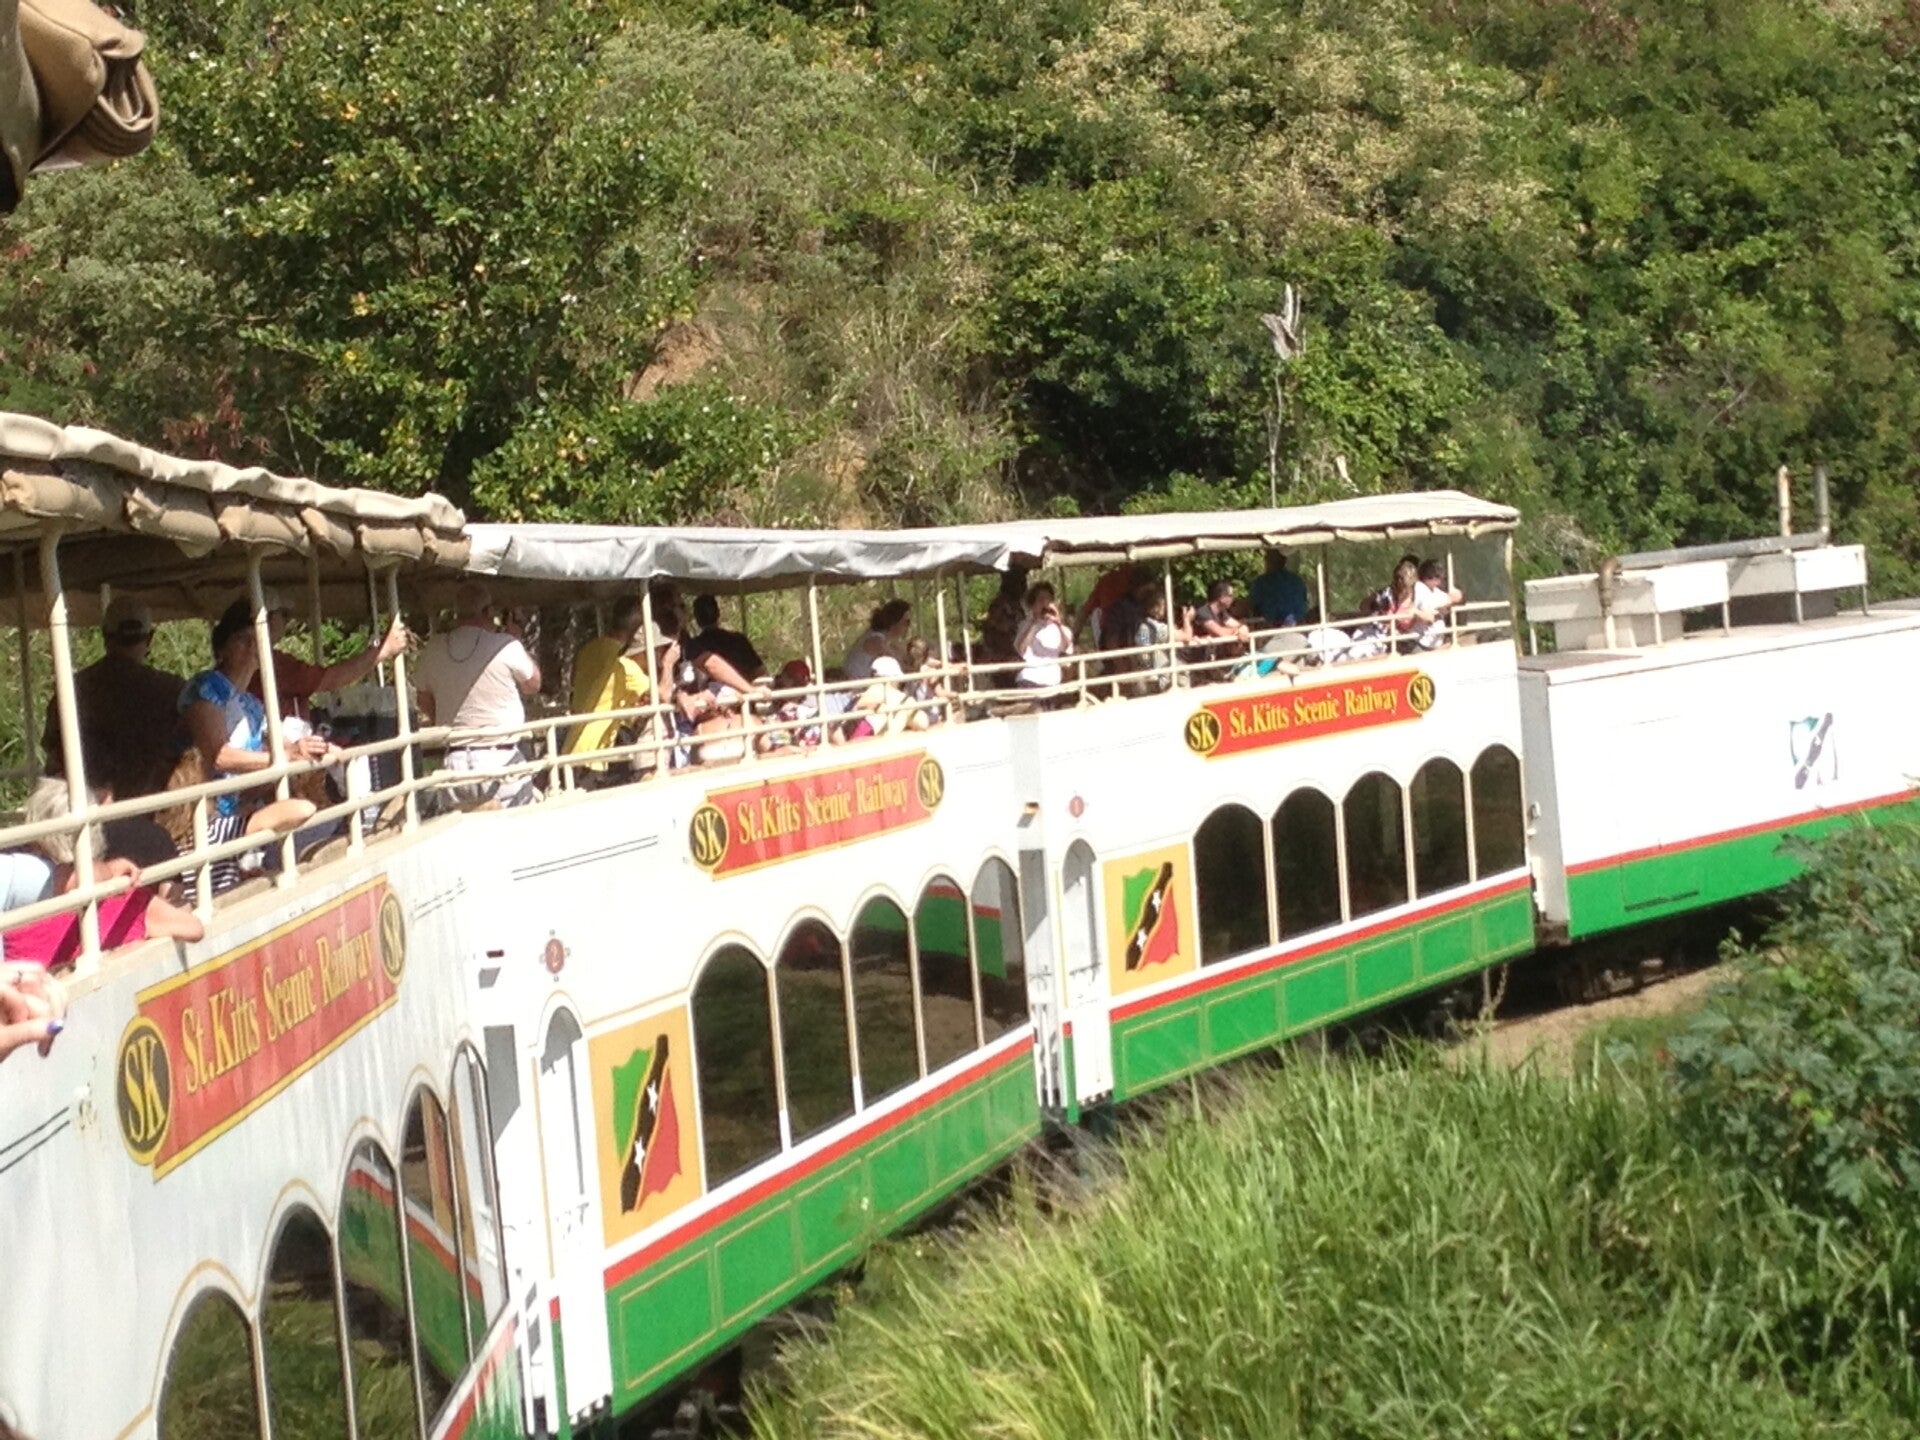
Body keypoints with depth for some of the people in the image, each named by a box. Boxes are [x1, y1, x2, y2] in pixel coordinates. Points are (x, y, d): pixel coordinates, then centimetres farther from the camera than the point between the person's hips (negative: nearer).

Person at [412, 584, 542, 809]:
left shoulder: (433, 649, 4)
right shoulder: (505, 646, -9)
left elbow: (425, 703, 16)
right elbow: (533, 684, 8)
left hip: (456, 760, 4)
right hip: (501, 759, -4)